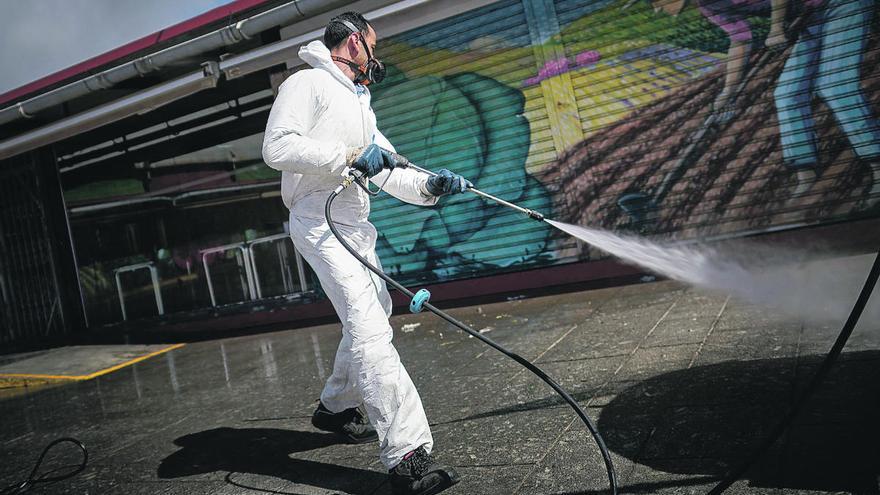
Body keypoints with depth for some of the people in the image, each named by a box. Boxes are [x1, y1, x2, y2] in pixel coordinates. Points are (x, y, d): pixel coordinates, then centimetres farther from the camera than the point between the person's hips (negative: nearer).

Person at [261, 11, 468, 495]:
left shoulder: (360, 105, 23)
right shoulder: (308, 84, -5)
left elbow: (389, 172, 17)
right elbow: (277, 147, -19)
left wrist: (430, 186, -1)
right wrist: (350, 157, -20)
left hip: (355, 226, 10)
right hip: (320, 223, -10)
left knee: (375, 311, 20)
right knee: (369, 327, -20)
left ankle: (336, 405, 37)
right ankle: (406, 455, -24)